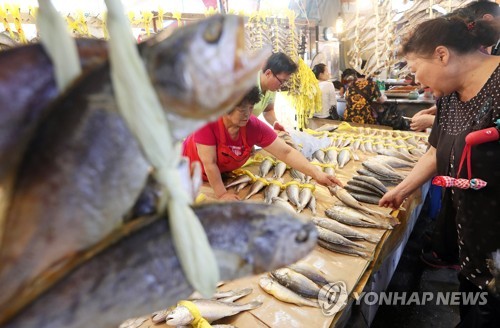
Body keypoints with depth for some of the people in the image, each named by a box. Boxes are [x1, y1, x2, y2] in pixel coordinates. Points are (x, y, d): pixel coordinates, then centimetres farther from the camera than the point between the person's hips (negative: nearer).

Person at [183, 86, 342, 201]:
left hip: (224, 173, 3)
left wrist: (317, 174, -38)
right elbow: (209, 163, -34)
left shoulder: (255, 127, -28)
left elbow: (286, 152, -29)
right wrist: (222, 194, -31)